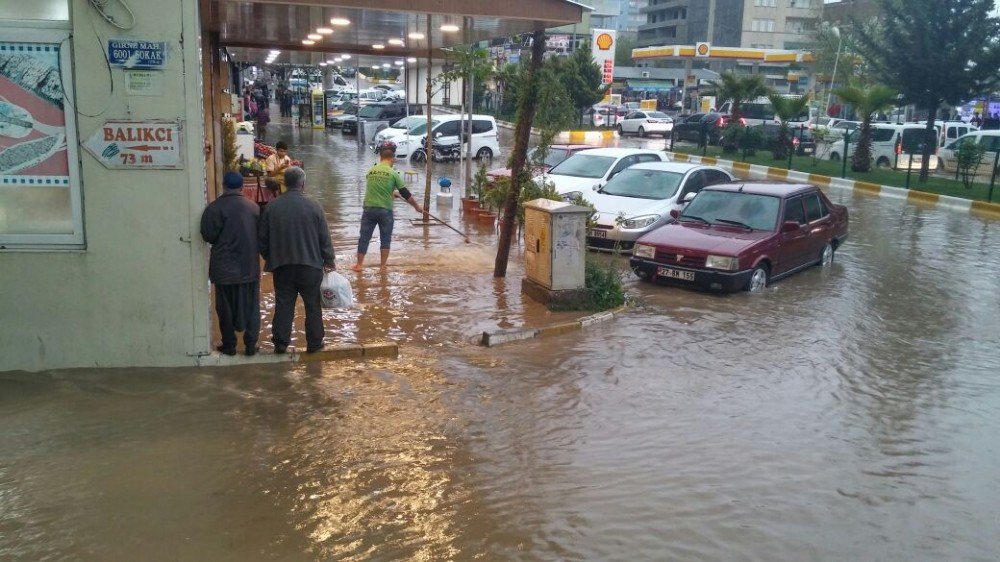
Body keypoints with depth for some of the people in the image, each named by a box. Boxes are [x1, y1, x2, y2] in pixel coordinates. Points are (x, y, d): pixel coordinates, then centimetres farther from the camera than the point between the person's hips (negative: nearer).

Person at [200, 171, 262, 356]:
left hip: (225, 268, -3)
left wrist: (222, 241, 8)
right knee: (251, 306, 12)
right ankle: (251, 344, 14)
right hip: (250, 267, 3)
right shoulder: (253, 207, 0)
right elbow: (260, 234, 5)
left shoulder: (215, 208, -12)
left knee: (226, 307, 9)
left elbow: (208, 235, -12)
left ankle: (229, 345, 16)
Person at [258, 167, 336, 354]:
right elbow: (325, 239, -4)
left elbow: (262, 239, 4)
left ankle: (280, 342, 10)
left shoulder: (271, 207, -2)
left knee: (283, 304, 9)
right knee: (312, 304, 9)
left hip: (281, 265, 2)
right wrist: (329, 261, 8)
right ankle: (314, 343, 15)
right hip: (310, 265, -2)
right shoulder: (313, 207, -8)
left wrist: (269, 258, 20)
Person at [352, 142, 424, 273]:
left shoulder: (370, 171, 4)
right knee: (385, 239, 11)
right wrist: (417, 206, 11)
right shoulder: (393, 173, -5)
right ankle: (383, 265, 15)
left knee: (364, 237, 10)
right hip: (385, 210, -2)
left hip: (369, 208, 2)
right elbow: (406, 194, -1)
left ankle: (359, 264, 14)